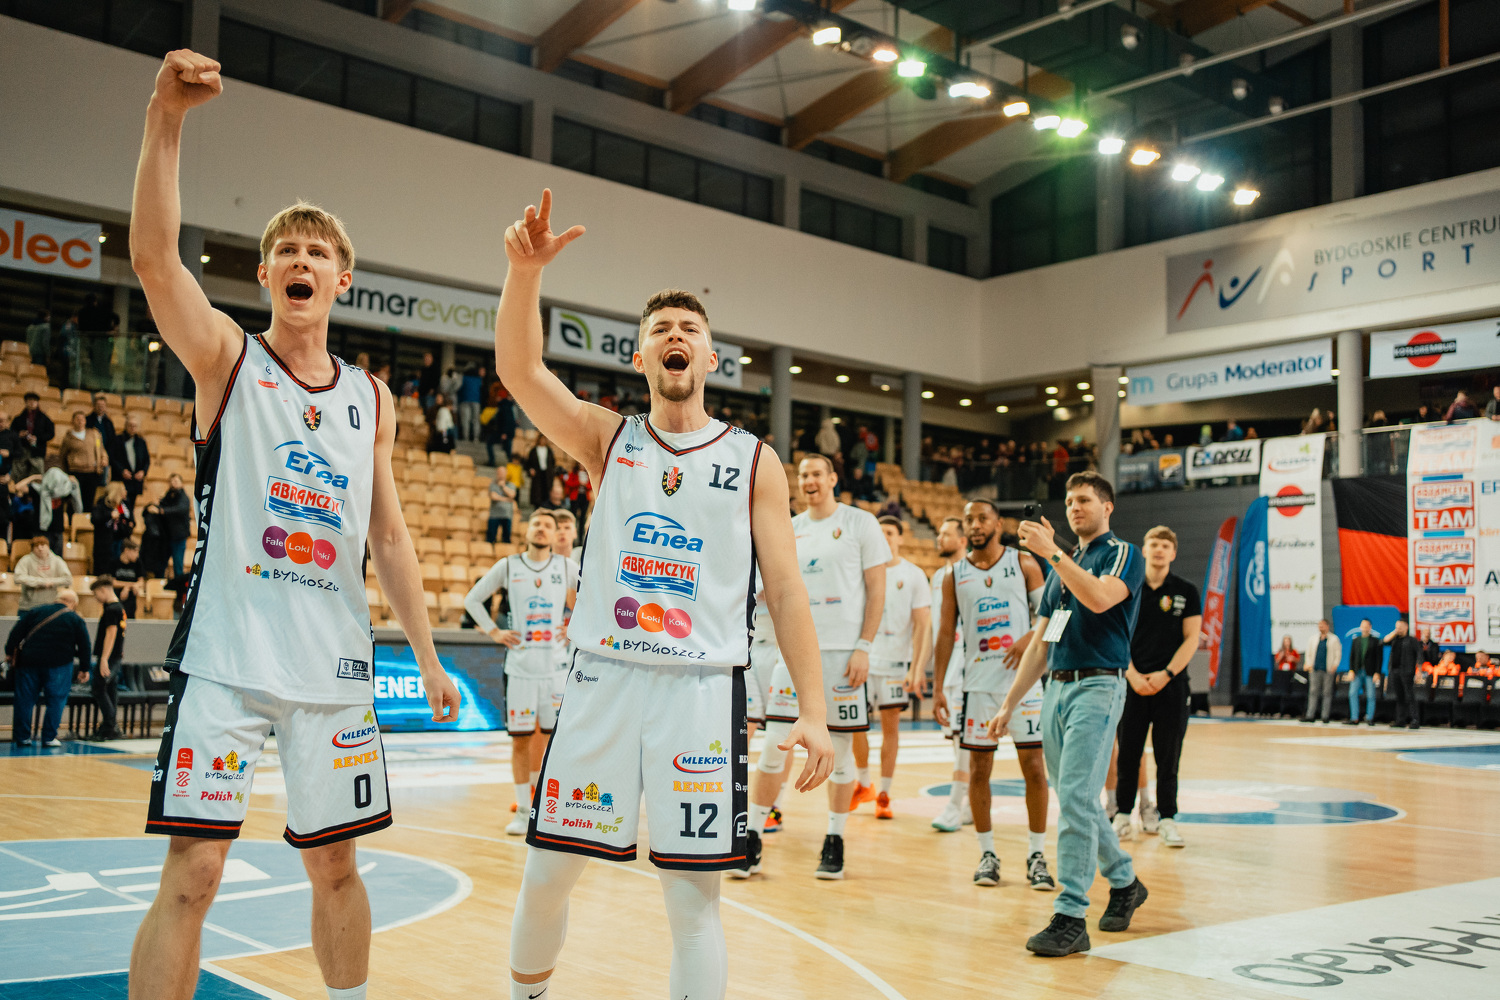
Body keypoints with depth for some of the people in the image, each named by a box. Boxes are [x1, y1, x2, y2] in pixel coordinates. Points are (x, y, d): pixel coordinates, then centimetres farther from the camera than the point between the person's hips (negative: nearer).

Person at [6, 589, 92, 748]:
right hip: (59, 664, -2)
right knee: (56, 701, 4)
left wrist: (9, 651, 11)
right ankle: (48, 738, 1)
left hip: (29, 662, 2)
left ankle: (22, 737, 11)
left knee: (25, 700, 9)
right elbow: (84, 646, 4)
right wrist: (84, 668, 11)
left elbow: (16, 632, 4)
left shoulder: (35, 611, 8)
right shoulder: (75, 619, 3)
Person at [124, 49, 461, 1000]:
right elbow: (154, 257, -18)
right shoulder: (227, 359, 0)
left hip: (337, 662, 4)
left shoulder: (372, 400, 11)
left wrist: (428, 657, 7)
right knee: (192, 871, -6)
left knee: (336, 865, 12)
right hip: (227, 654, -3)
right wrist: (166, 118, -30)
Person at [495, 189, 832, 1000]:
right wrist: (526, 272, -26)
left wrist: (813, 711, -6)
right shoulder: (607, 439, 8)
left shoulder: (753, 462, 6)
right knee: (545, 874, 8)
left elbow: (786, 591, 3)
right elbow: (519, 371, -8)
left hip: (702, 689, -1)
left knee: (692, 897, 0)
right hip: (603, 679, 1)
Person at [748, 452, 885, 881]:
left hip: (843, 650, -3)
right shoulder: (790, 529, 12)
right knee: (775, 744, -2)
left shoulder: (860, 523, 0)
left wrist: (863, 647, -10)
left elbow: (876, 589, -3)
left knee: (840, 746, 4)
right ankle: (751, 838, 5)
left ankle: (835, 842, 15)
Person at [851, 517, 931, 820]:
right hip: (862, 658, 2)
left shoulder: (914, 576, 0)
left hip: (895, 661, -2)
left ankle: (883, 796, 10)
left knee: (890, 725, 2)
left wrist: (916, 668, -11)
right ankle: (863, 784, 20)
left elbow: (923, 625, -3)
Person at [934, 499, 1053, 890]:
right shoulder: (955, 575, 7)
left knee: (1033, 765, -2)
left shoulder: (1023, 563, 2)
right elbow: (946, 632, 9)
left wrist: (1030, 638, -16)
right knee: (979, 767, 4)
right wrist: (937, 686, 4)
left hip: (1022, 679, -1)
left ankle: (1036, 855, 8)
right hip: (978, 683, 2)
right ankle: (987, 854, 15)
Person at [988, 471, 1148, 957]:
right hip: (1056, 688, 8)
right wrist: (1009, 704, 16)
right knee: (1076, 801, 12)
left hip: (1098, 685, -8)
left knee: (1075, 798, -14)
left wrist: (1052, 551, -23)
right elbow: (1040, 643, 21)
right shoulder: (1061, 567, 21)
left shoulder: (1123, 553, 0)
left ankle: (1070, 916, -11)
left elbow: (1099, 598, -22)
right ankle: (1124, 883, 31)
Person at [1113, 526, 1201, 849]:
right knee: (1128, 752, 3)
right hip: (1133, 683, 1)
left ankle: (1167, 817, 11)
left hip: (1171, 685, 0)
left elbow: (1192, 639, 0)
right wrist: (1133, 675, -9)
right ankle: (1123, 813, 13)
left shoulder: (1186, 592, 4)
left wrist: (1166, 674, -11)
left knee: (1168, 755, 3)